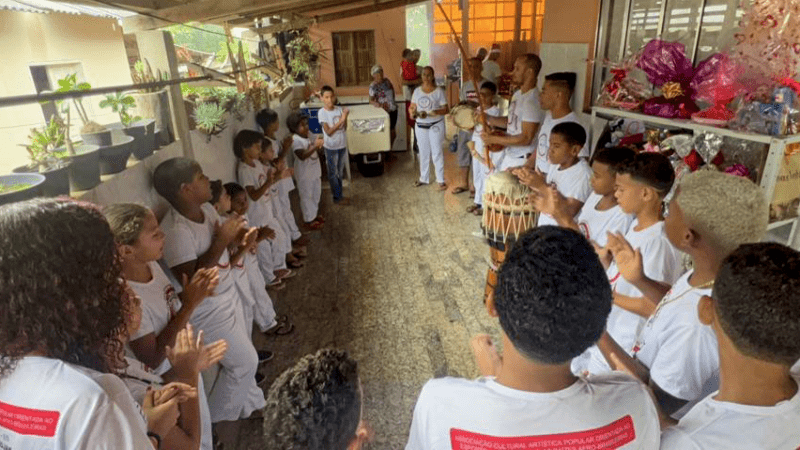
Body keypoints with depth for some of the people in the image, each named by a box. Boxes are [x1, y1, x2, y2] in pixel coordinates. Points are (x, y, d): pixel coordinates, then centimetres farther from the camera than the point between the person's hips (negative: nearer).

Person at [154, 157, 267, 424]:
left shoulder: (206, 209, -3)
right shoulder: (176, 230, -29)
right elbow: (191, 279, -32)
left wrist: (236, 236, -11)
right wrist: (222, 241, -31)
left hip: (225, 300, 8)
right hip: (207, 311, -8)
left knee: (242, 358, 22)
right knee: (244, 361, 6)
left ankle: (250, 404, 45)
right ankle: (216, 418, 29)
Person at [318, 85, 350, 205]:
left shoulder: (339, 109, -2)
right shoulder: (322, 112, -15)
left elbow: (345, 127, 0)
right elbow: (328, 131, -20)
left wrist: (345, 117, -17)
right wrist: (340, 120, -26)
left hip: (342, 144, 5)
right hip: (331, 147, -5)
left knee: (340, 171, 17)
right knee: (333, 172, 8)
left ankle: (335, 190, 35)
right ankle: (337, 197, 18)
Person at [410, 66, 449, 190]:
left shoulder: (438, 91, -5)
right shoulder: (417, 91, 7)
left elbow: (445, 109, -7)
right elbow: (412, 107, 10)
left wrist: (435, 112, -25)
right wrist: (413, 112, -13)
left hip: (436, 126, -4)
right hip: (420, 126, 4)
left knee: (437, 153, -2)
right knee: (423, 153, 13)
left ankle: (441, 180, 6)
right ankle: (424, 178, 26)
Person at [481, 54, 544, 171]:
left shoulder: (532, 101, -23)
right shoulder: (517, 95, 8)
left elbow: (526, 139, -26)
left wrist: (493, 139, -21)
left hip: (522, 161, -10)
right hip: (508, 156, 10)